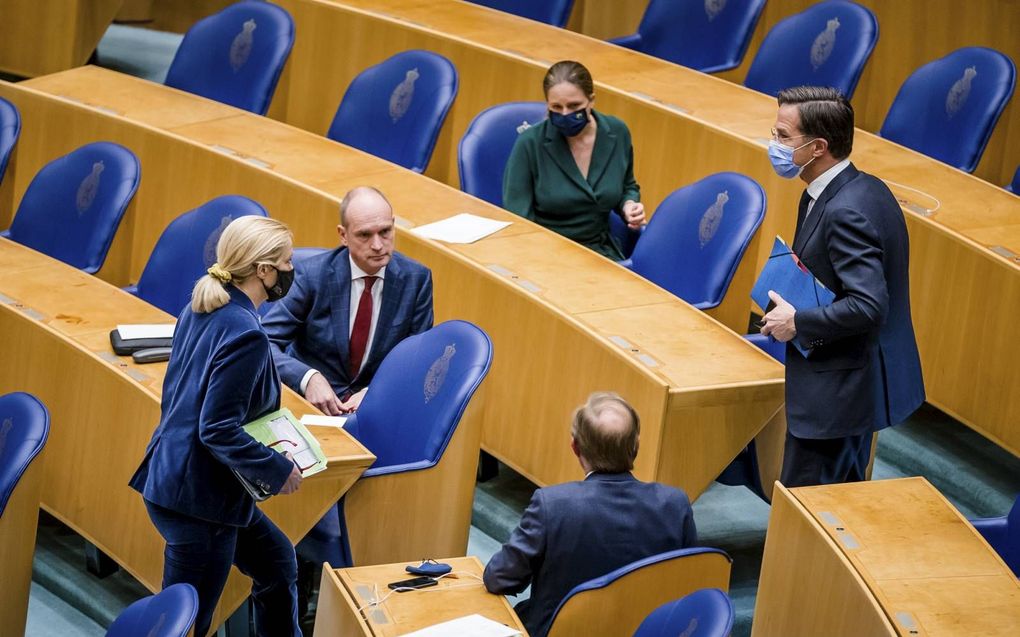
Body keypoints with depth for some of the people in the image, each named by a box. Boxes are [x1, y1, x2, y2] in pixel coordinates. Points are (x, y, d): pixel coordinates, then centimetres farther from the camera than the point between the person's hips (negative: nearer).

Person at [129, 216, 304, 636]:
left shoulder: (200, 310, 6)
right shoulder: (245, 336, -22)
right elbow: (219, 430, -25)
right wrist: (278, 471, -12)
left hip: (172, 473, 10)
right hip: (198, 497, -10)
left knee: (277, 562, 25)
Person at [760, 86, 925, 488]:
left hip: (838, 390, -10)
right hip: (863, 379, 10)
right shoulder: (864, 189, 5)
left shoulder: (846, 211, -25)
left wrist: (797, 323, -19)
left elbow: (868, 306, -32)